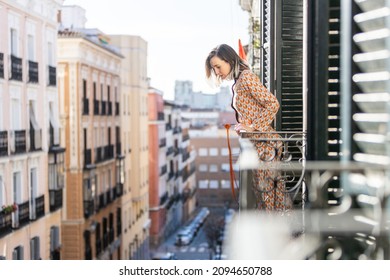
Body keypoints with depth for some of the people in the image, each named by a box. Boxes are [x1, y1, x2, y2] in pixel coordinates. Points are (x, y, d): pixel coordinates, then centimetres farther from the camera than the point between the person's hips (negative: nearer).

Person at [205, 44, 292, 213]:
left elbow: (273, 104, -17)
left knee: (265, 188, -4)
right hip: (257, 143, 9)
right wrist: (241, 126, 4)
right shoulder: (237, 83, 15)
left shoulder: (246, 77, -11)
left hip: (264, 143, -9)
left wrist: (252, 127, -17)